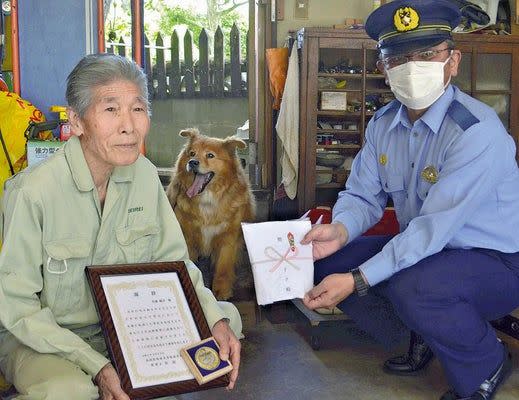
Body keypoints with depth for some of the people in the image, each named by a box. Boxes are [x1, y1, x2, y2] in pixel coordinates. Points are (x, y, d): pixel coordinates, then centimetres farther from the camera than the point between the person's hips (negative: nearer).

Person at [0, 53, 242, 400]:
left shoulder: (144, 175, -6)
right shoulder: (33, 191, -24)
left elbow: (172, 261, 1)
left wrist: (217, 321, -15)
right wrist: (95, 366, -27)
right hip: (39, 339, -5)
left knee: (226, 318, -4)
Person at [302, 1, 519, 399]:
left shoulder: (478, 131, -26)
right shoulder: (383, 124, -2)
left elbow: (435, 228, -31)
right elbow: (363, 195, 0)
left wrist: (356, 280, -35)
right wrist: (340, 231, -24)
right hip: (424, 249, 7)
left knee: (412, 287, -36)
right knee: (326, 263, -3)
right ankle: (423, 333, 13)